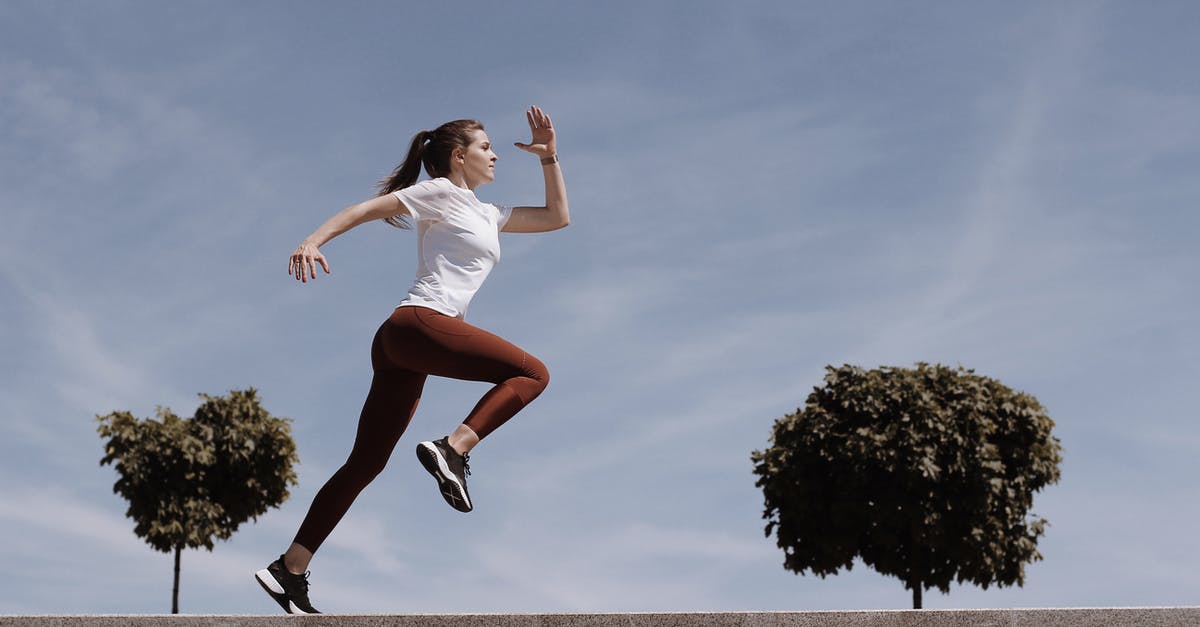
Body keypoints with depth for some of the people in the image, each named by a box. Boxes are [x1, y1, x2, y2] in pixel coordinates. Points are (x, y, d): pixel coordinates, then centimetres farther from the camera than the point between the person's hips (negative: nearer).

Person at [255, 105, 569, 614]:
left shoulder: (485, 215, 30)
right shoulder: (442, 193, 5)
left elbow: (557, 217, 35)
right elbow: (365, 209, -3)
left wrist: (549, 155, 28)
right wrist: (313, 241, -18)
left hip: (400, 344, 9)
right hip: (419, 323, -9)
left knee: (365, 464, 5)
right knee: (532, 373, -11)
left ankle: (290, 568, 3)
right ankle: (453, 449, -24)